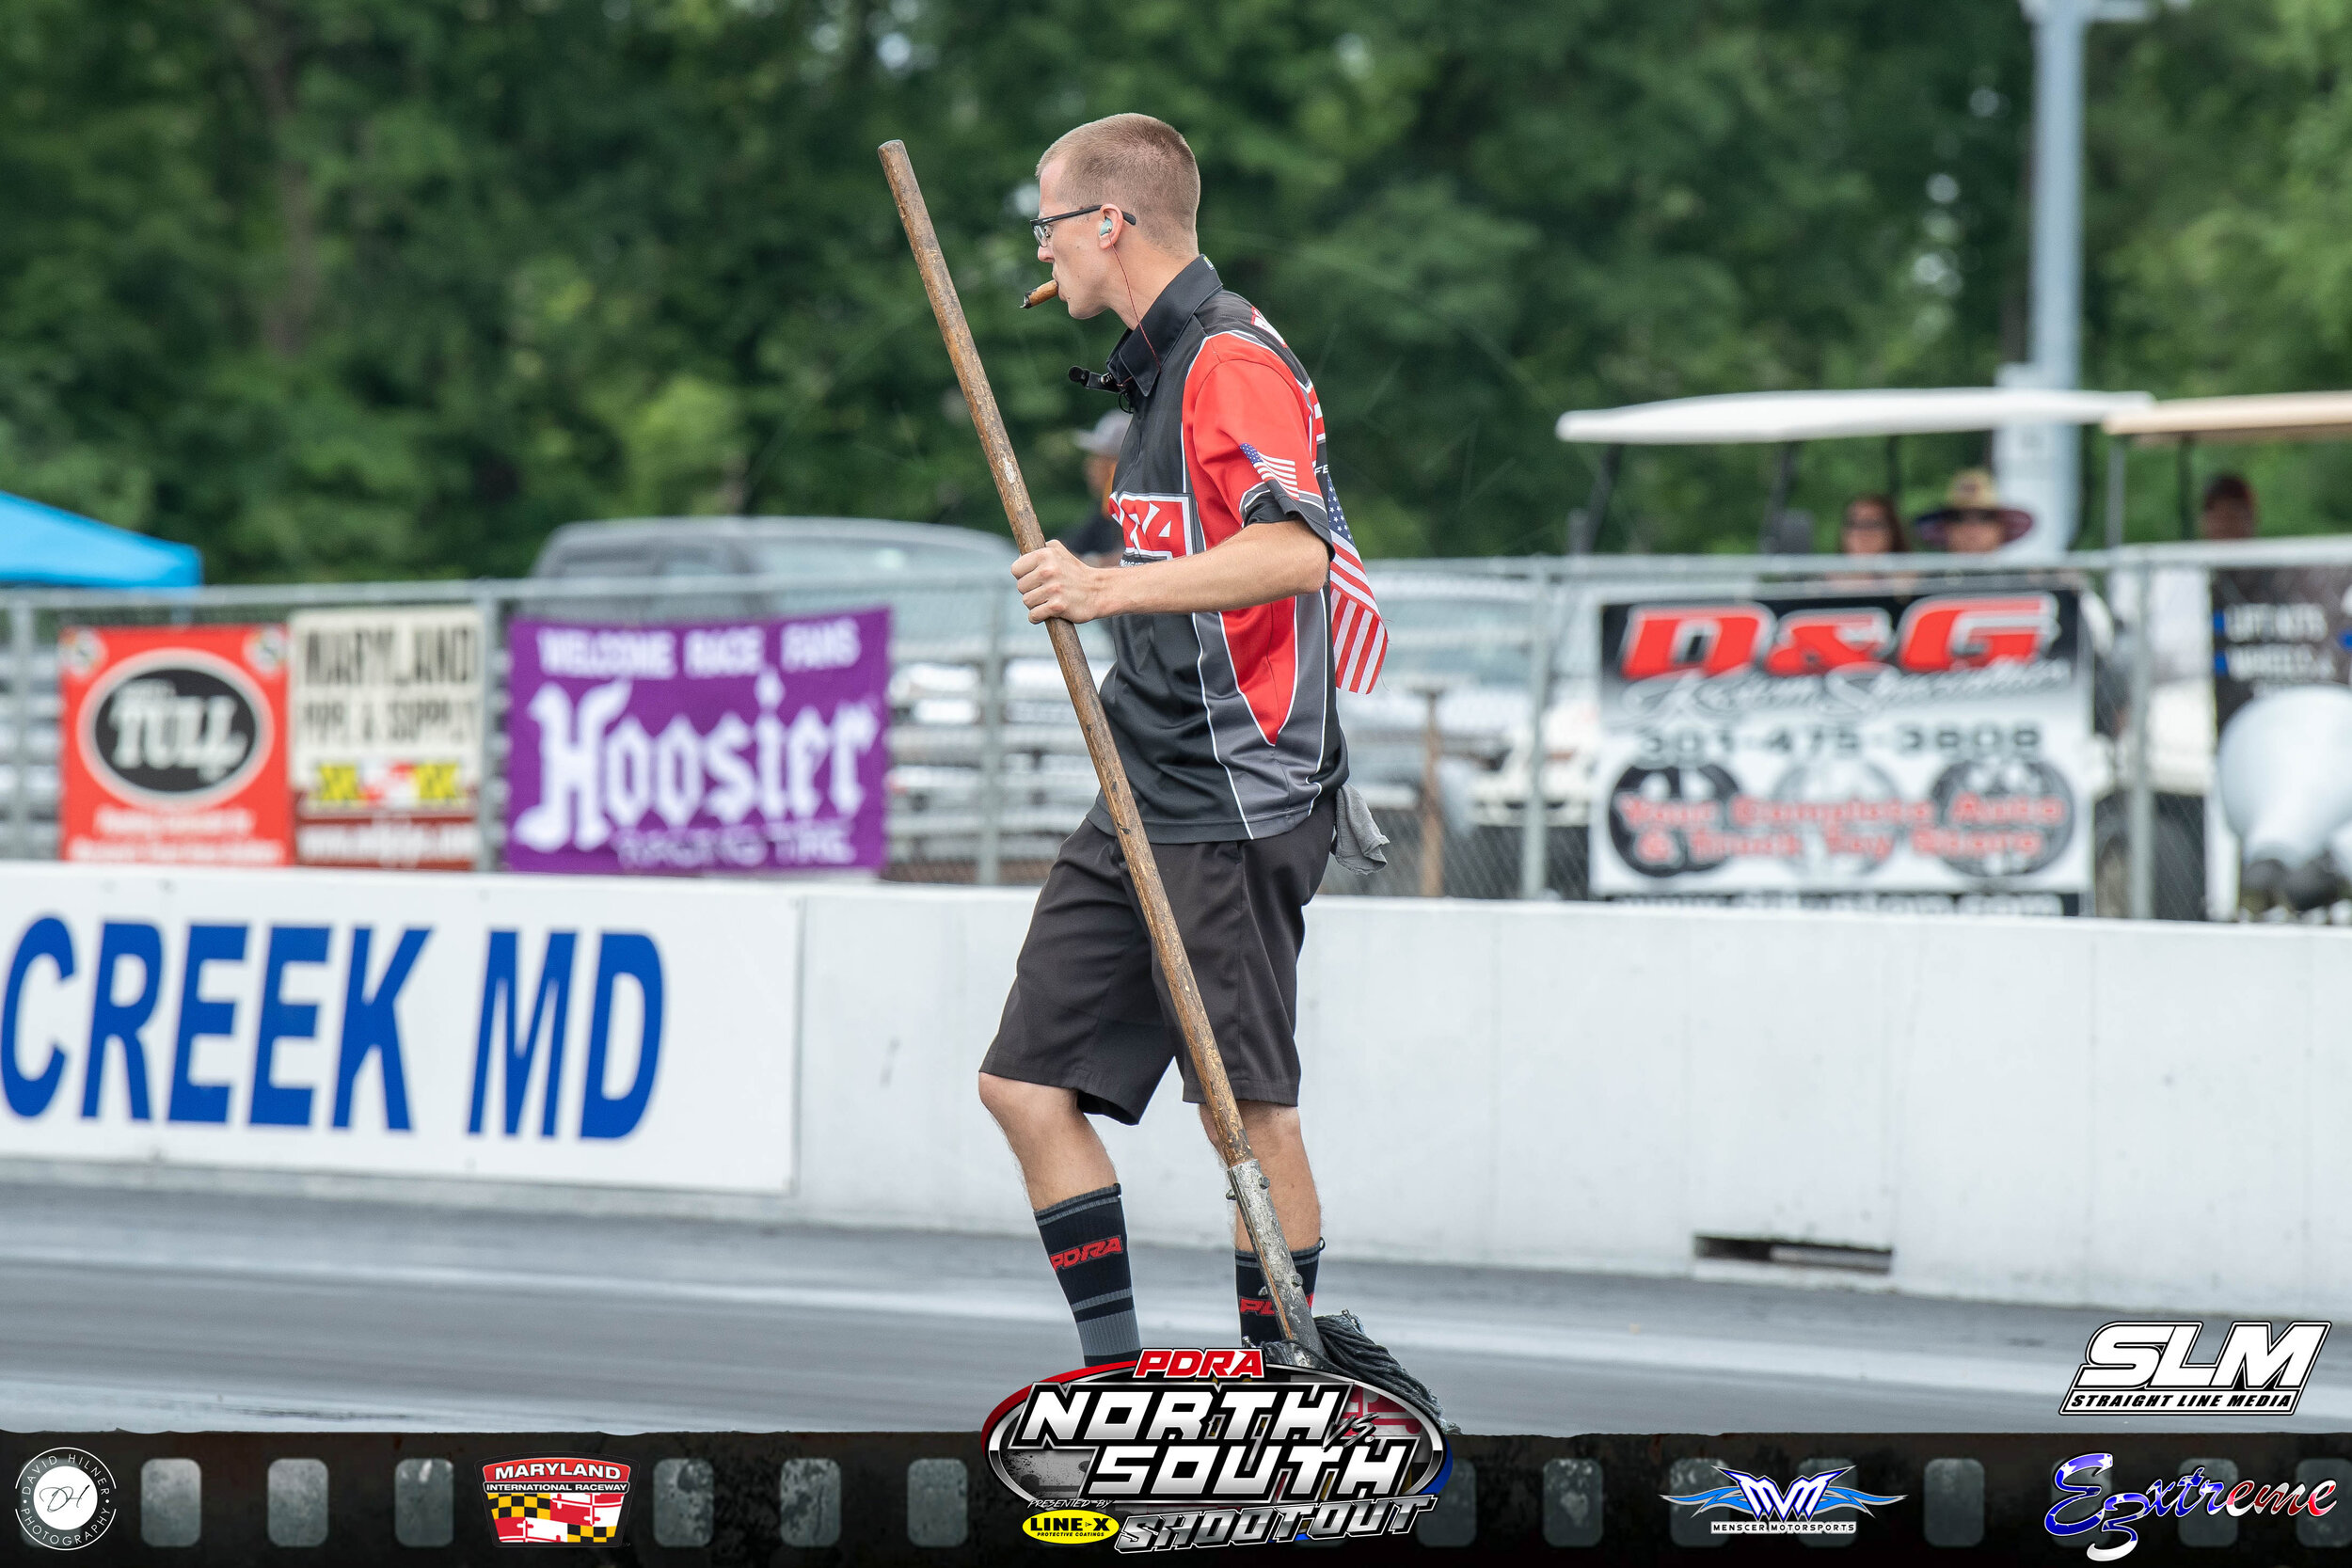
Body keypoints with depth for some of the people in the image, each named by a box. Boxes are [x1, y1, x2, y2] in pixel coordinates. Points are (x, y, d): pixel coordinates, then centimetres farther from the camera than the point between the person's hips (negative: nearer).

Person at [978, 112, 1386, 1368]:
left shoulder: (1231, 358, -13)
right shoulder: (1160, 364, 17)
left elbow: (1294, 553, -28)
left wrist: (1114, 590, -34)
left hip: (1235, 798, -10)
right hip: (1142, 796, 10)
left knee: (1249, 1109, -7)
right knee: (1028, 1081, 5)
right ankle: (1117, 1382, 9)